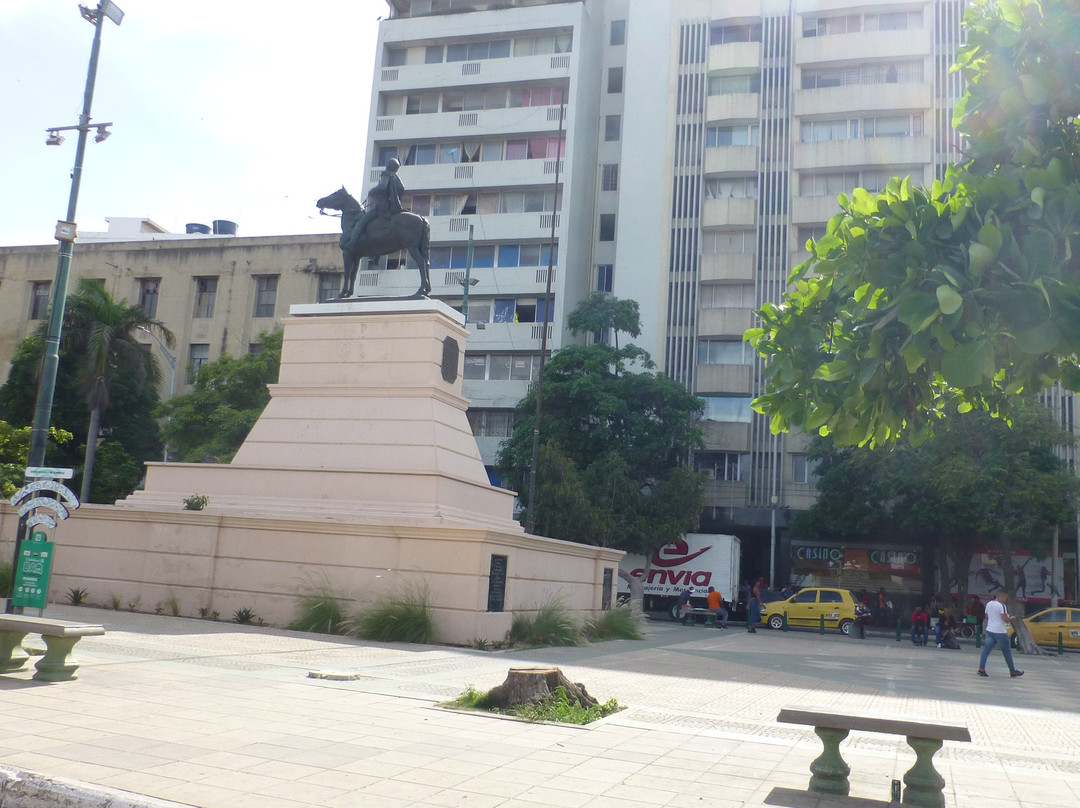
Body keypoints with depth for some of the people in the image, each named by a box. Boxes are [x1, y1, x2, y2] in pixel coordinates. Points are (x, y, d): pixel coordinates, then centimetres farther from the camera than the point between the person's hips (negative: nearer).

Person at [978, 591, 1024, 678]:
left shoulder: (988, 604, 9)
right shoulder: (1002, 605, -14)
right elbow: (1005, 619, -18)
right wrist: (1012, 618, 0)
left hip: (989, 630, 6)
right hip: (1000, 632, -6)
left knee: (986, 649, 1)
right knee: (1007, 652, 9)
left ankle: (981, 668, -11)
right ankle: (1012, 671, 20)